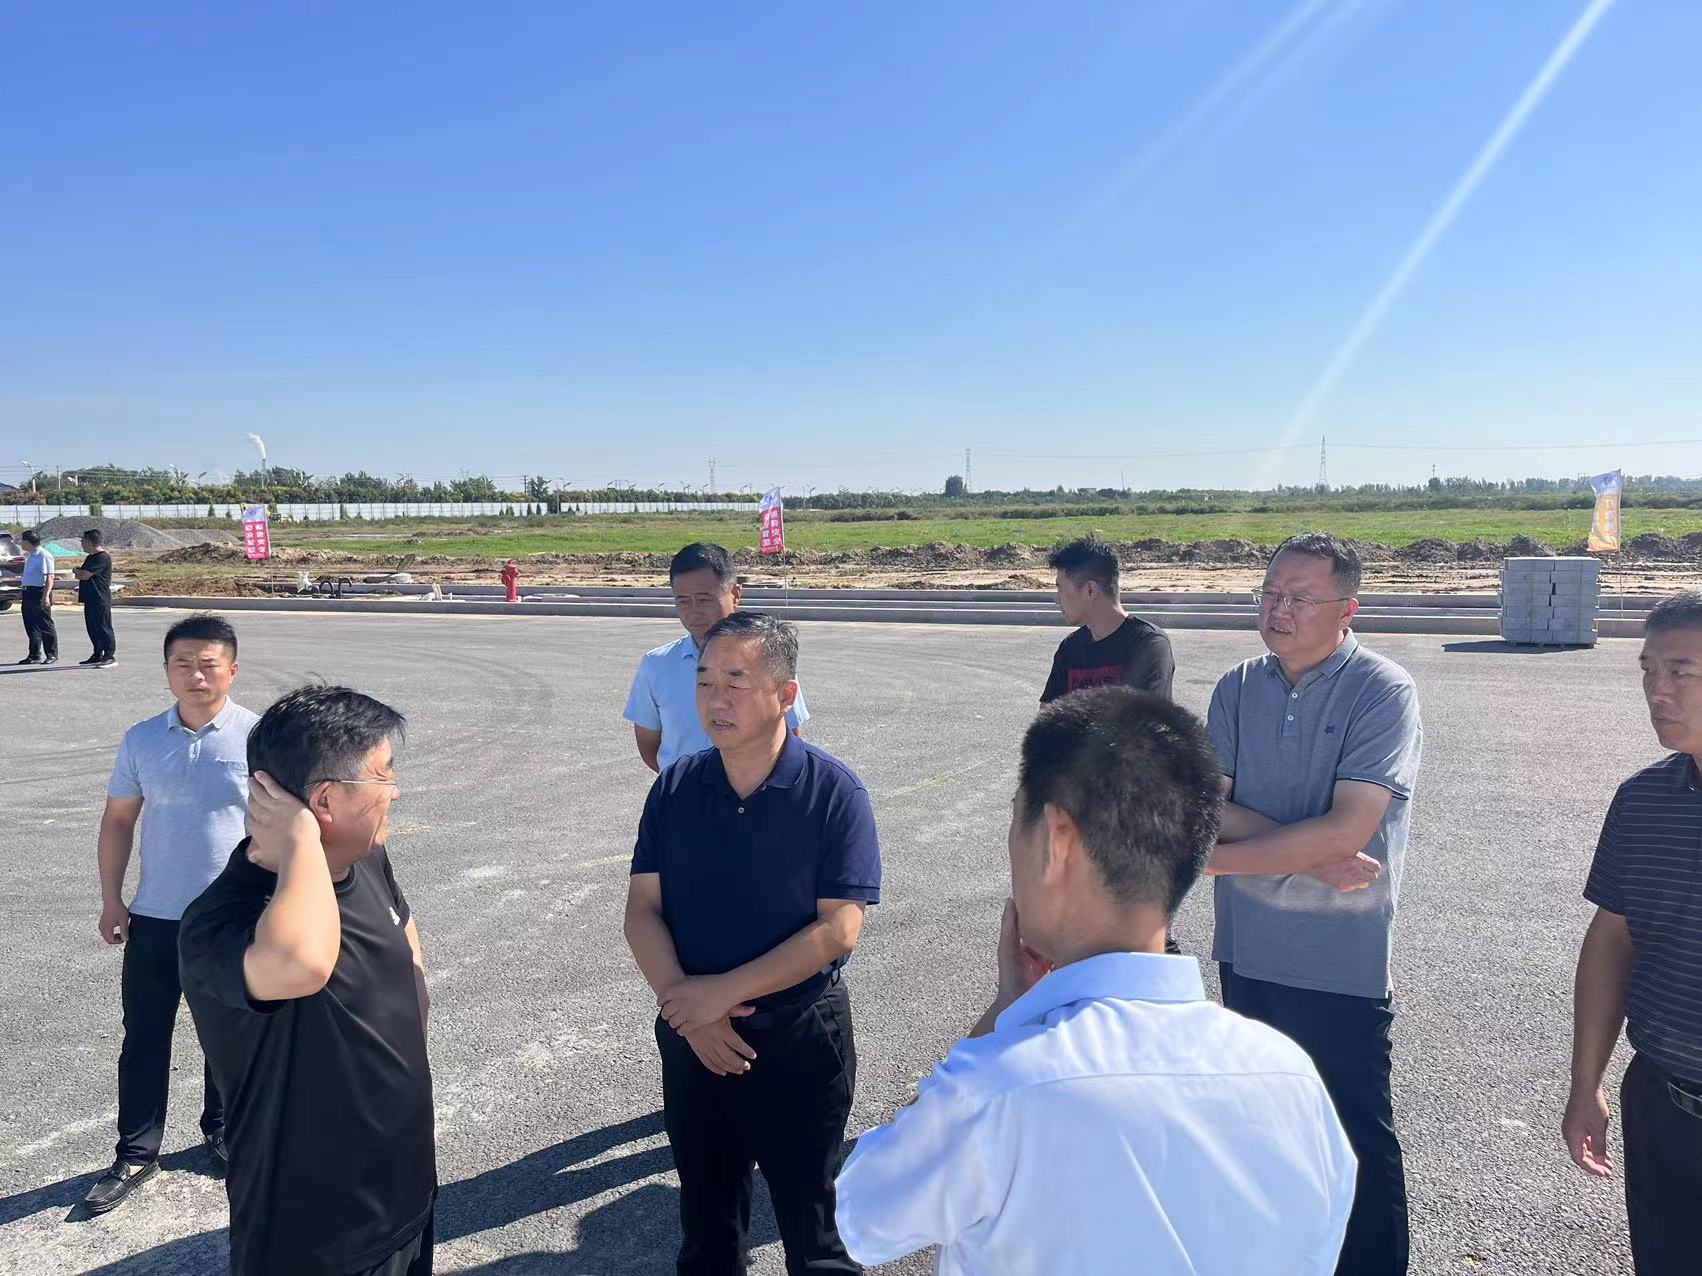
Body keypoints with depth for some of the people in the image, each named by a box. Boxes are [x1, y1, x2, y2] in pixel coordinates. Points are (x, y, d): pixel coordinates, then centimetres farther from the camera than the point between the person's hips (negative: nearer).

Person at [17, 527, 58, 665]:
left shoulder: (44, 556, -14)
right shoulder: (30, 556, 16)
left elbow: (49, 577, -19)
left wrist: (46, 595, -25)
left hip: (39, 593, -10)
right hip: (28, 592, 10)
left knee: (45, 625, -4)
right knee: (30, 626, 11)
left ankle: (52, 655, 4)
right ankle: (35, 655, 18)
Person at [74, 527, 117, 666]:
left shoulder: (103, 557, -15)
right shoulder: (90, 557, 19)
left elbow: (85, 575, -19)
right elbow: (82, 575, 23)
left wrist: (77, 571, 2)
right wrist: (80, 573, 0)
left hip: (101, 600, -10)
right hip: (90, 600, 10)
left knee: (104, 628, -6)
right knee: (93, 629, 13)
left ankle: (110, 656, -2)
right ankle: (98, 655, 20)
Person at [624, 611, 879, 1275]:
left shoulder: (834, 791, -15)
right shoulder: (675, 787, -3)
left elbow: (838, 929, -18)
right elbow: (642, 907, -3)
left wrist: (723, 990, -19)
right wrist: (683, 1001, -17)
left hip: (800, 1037, -4)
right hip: (692, 1034, 4)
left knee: (811, 1216, 13)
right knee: (706, 1211, 22)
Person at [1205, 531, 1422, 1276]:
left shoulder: (1383, 693, -14)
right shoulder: (1237, 690, 0)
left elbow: (1346, 831, -22)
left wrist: (1215, 858, -19)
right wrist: (1308, 852, -19)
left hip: (1341, 960, -5)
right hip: (1248, 950, 5)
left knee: (1359, 1136, 9)